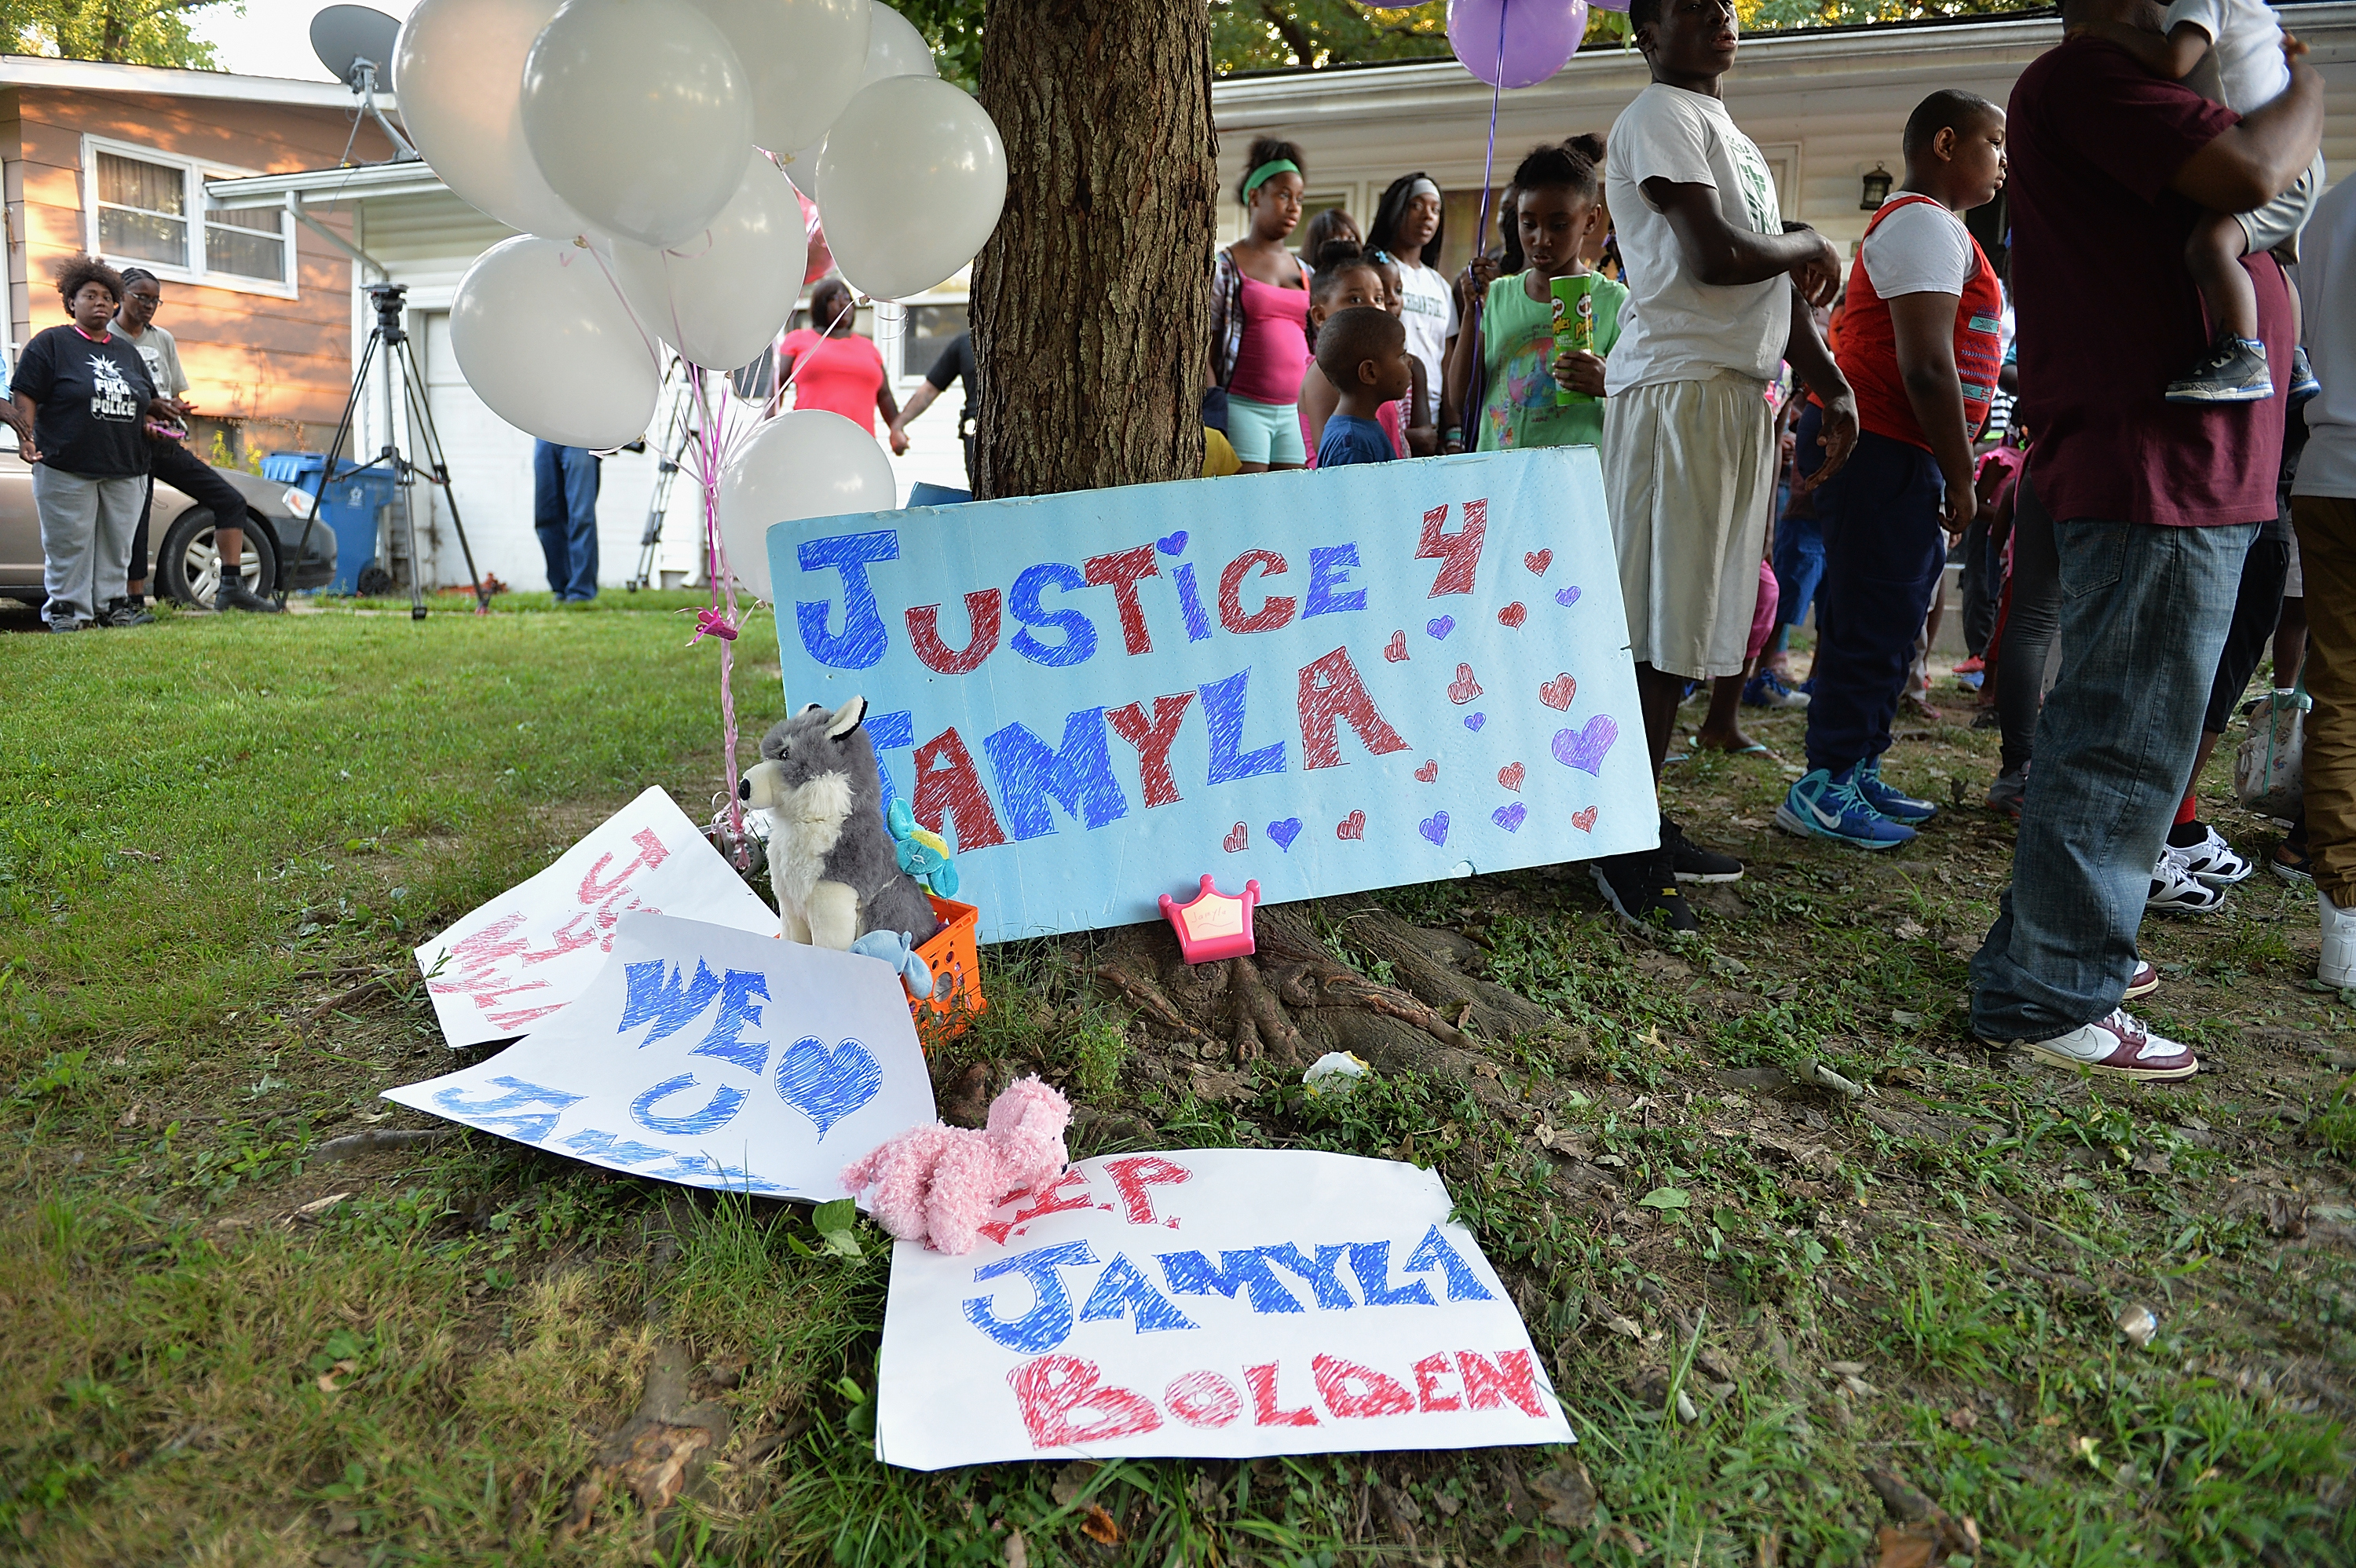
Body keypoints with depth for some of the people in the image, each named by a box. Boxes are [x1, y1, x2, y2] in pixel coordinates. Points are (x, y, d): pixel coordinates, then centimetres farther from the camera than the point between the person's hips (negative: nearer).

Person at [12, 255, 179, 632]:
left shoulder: (127, 352, 19)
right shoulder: (51, 343, 3)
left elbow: (148, 400, 30)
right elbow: (25, 396, -3)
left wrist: (153, 413, 9)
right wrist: (26, 438, -15)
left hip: (125, 468, 5)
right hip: (67, 468, -5)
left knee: (117, 543, 7)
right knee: (69, 543, -2)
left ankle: (112, 604, 15)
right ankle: (66, 608, 6)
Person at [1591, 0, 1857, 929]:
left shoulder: (1732, 137, 26)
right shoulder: (1660, 117, -4)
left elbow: (1780, 289, 24)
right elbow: (1716, 257, -18)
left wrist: (1834, 390, 14)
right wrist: (1813, 246, 1)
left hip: (1738, 394, 9)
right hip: (1678, 389, -9)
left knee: (1686, 623, 8)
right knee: (1654, 630, -10)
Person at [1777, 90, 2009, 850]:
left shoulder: (1927, 225, 24)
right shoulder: (1927, 225, -10)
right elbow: (1927, 366, -20)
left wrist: (1951, 475, 20)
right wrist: (1960, 475, -15)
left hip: (1898, 458, 11)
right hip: (1889, 453, -11)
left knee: (1890, 620, 13)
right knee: (1872, 623, -9)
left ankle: (1859, 772, 20)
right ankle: (1824, 788, -4)